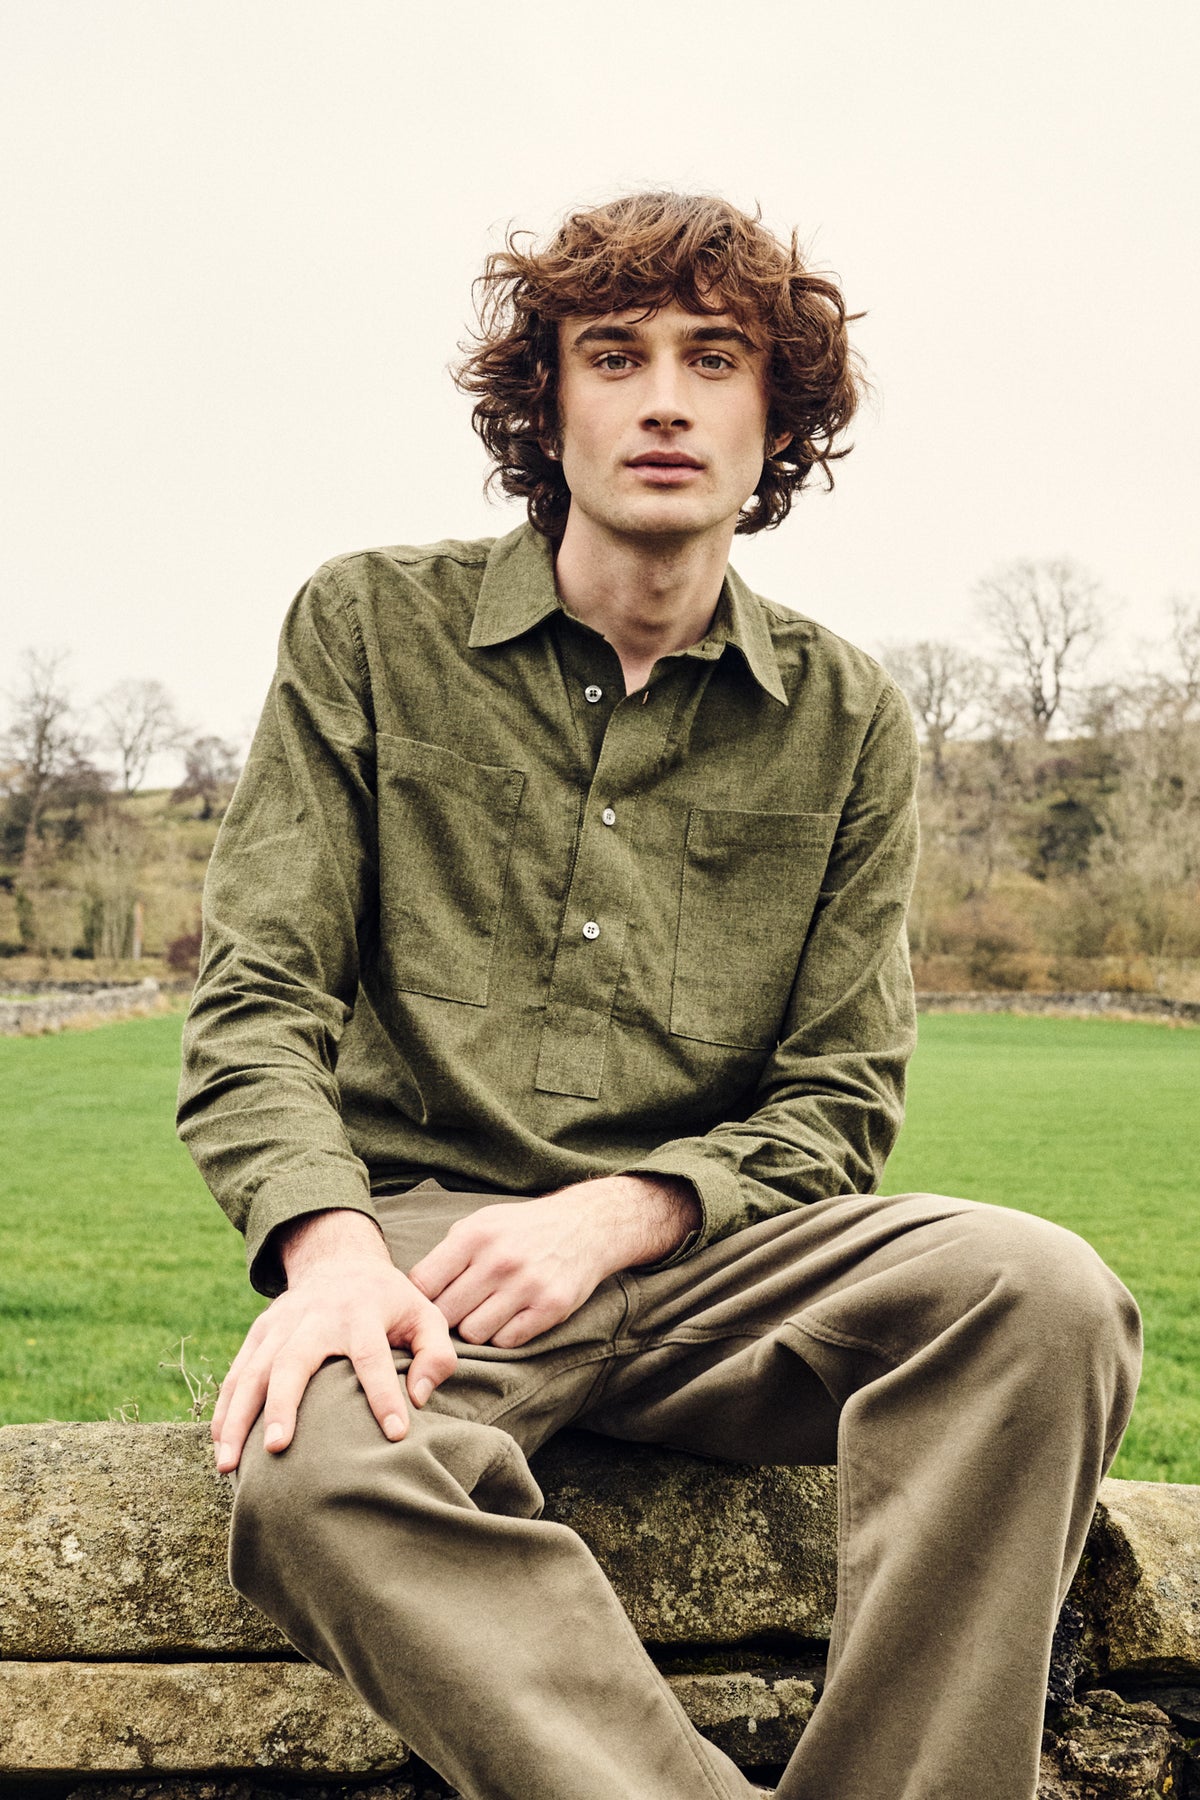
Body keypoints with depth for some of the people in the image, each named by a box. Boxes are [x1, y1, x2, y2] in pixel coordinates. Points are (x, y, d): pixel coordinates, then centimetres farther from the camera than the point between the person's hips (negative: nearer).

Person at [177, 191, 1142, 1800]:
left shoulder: (846, 720, 10)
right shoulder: (372, 626, 7)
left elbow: (839, 1101, 8)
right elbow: (258, 993, 2)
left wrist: (611, 1215, -12)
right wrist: (328, 1239, -19)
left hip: (709, 1246, 2)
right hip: (420, 1224, -1)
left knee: (1044, 1296, -29)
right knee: (319, 1468, -37)